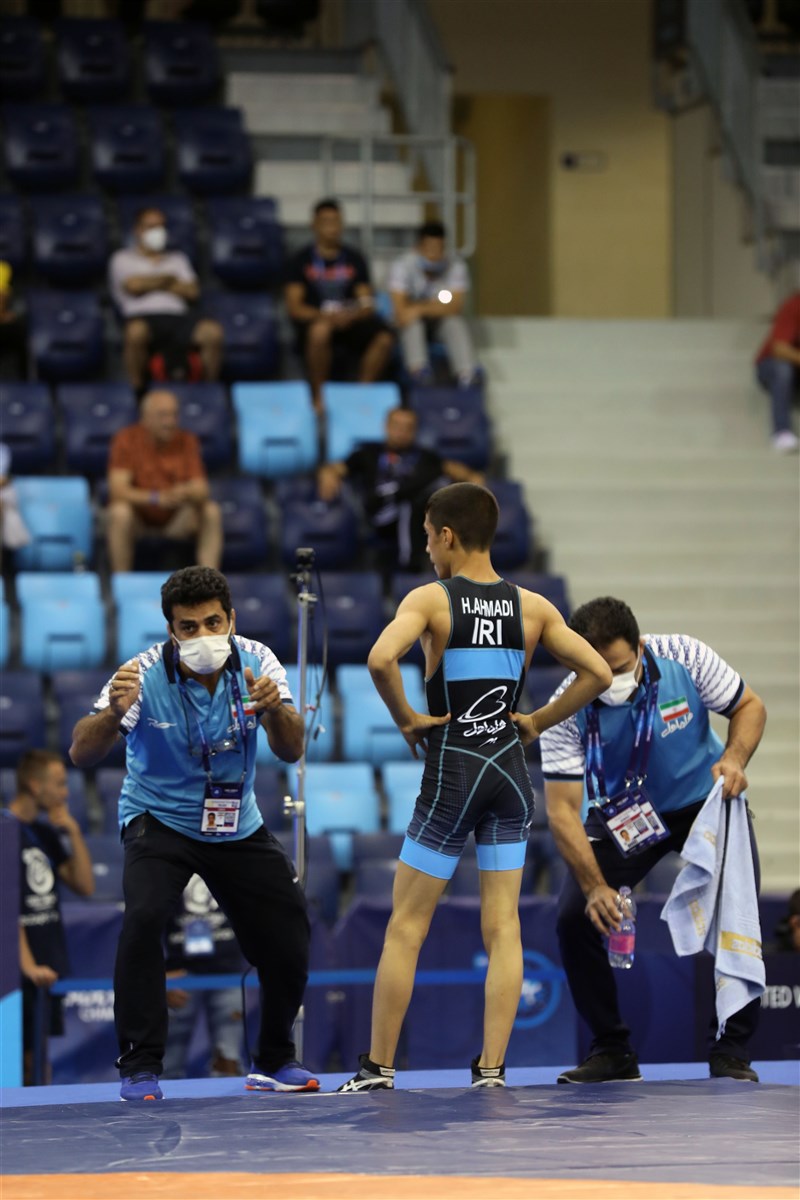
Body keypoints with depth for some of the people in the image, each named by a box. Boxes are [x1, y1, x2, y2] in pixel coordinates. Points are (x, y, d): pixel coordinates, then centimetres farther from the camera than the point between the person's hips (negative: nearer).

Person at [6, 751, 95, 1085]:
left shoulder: (45, 832, 13)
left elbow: (85, 885, 12)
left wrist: (73, 831, 2)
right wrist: (27, 964, -23)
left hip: (50, 970, 8)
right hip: (21, 973, -8)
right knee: (19, 1059, -7)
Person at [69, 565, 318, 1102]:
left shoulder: (255, 661, -16)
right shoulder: (145, 675, -23)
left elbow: (291, 750, -22)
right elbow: (82, 754, -29)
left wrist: (273, 709, -44)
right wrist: (115, 713, -50)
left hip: (238, 827, 4)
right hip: (159, 821, -3)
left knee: (290, 932, 0)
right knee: (144, 917, -28)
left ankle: (274, 1060, 24)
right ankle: (140, 1067, -19)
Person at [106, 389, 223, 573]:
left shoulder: (186, 441, -6)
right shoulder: (126, 440, -14)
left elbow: (201, 489, -10)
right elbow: (118, 489, -23)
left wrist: (186, 493, -36)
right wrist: (156, 498, -40)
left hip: (175, 521, 3)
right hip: (138, 519, -3)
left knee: (212, 511, -23)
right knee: (120, 512, -35)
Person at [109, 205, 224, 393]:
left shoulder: (177, 259, 30)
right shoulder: (123, 258, 21)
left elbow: (192, 292, 13)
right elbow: (134, 286, 0)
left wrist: (151, 283, 7)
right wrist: (168, 278, 13)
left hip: (177, 316, 3)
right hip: (143, 317, -3)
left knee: (212, 331, -31)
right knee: (136, 332, -43)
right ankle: (137, 390, -28)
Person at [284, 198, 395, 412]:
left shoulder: (354, 259, 13)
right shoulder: (301, 261, 5)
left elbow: (367, 305, 7)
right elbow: (294, 306, -4)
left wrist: (351, 316, -17)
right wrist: (325, 316, -21)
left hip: (350, 321, 3)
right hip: (315, 320, -3)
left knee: (384, 337, -27)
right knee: (320, 330, -40)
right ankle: (318, 396, -26)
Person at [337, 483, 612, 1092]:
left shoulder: (431, 599, -8)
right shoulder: (533, 607, 3)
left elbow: (381, 659, -26)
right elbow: (598, 673, -1)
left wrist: (407, 718, -11)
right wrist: (537, 722, 5)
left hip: (451, 772, -4)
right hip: (511, 772, 4)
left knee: (406, 927, 6)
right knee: (503, 927, 6)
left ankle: (379, 1069, 10)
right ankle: (491, 1070, 1)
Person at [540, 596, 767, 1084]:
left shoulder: (685, 658, -26)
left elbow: (750, 706, -8)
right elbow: (562, 810, -27)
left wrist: (734, 759, -28)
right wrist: (595, 887, -38)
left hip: (704, 801, 0)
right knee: (575, 915, -15)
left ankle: (732, 1050, 0)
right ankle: (613, 1051, 3)